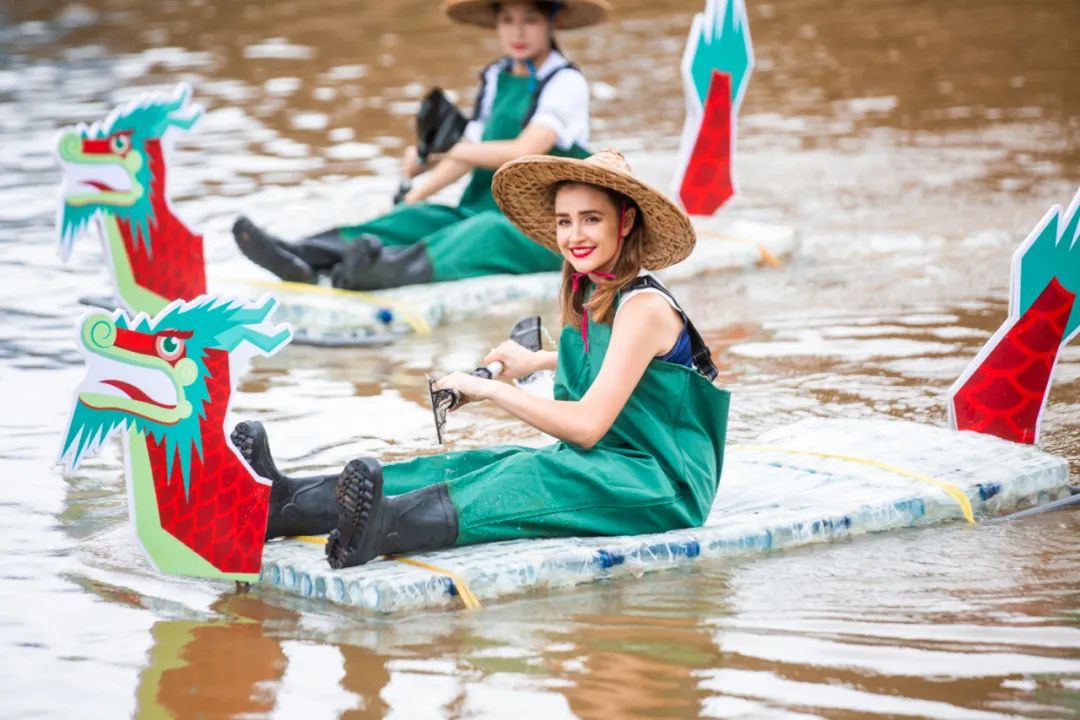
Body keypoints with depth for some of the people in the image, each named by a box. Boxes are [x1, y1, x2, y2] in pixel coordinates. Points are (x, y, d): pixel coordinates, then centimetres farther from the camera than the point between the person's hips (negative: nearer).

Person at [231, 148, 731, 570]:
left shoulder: (644, 306, -15)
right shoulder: (588, 295, 12)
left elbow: (587, 425, -20)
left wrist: (489, 389, -16)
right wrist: (539, 361, 33)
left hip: (667, 487, -8)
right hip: (598, 469, 8)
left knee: (538, 477, -36)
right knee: (474, 465, -15)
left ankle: (385, 528, -66)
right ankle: (283, 501, -34)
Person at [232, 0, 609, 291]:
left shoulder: (566, 83, -6)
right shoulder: (495, 79, 16)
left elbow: (525, 151, -18)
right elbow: (469, 155, 11)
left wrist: (444, 150, -13)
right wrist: (414, 197, -3)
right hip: (486, 210, 7)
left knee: (484, 234, -37)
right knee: (416, 219, -20)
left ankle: (387, 272, -69)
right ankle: (303, 257, -44)